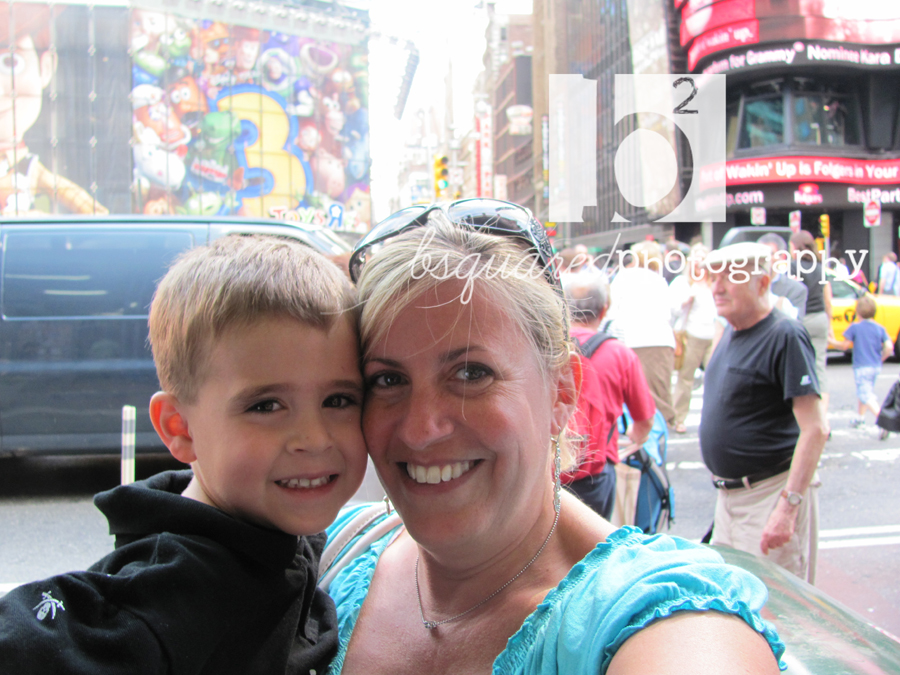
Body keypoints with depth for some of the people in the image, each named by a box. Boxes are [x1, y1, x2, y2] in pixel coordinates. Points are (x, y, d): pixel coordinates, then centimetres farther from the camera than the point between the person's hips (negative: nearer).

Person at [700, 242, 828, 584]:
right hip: (729, 493, 9)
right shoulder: (731, 331, 10)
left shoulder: (785, 336, -17)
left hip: (771, 493, -8)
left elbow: (815, 429, -21)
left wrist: (788, 507, -26)